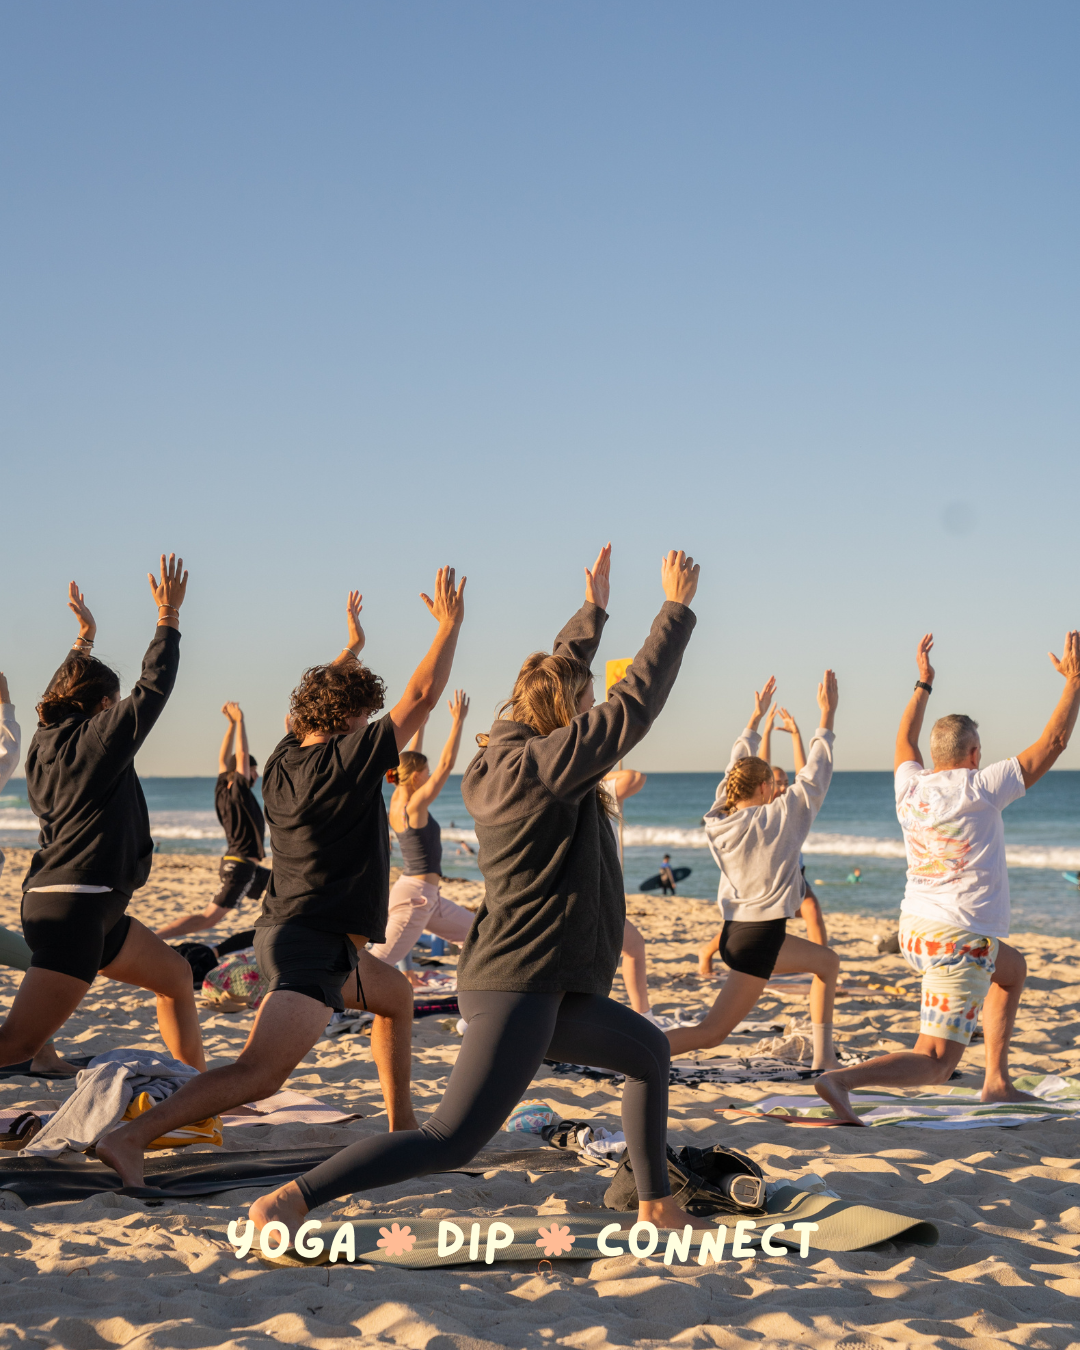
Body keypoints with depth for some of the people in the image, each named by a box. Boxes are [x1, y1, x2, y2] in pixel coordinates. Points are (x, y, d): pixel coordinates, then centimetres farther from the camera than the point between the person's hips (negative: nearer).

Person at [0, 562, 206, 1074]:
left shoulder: (47, 740, 14)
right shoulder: (97, 740, -7)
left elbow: (64, 692, 34)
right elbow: (152, 687, -5)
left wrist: (85, 635, 44)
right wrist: (169, 616, 2)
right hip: (76, 906, -10)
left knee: (176, 976, 22)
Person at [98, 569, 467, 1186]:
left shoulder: (286, 759, 8)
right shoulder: (346, 762, -14)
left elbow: (323, 697, 30)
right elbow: (423, 695, -10)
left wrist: (352, 647, 42)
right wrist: (450, 624, 1)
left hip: (286, 929, 10)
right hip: (314, 947, -10)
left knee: (396, 994, 32)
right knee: (260, 1074, -21)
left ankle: (401, 1122, 39)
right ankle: (130, 1138, -30)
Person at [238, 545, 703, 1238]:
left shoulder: (500, 761, 12)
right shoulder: (543, 765, -13)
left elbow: (554, 679, 29)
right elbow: (635, 704, -10)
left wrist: (593, 611, 38)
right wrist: (677, 608, -1)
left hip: (552, 993, 11)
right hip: (522, 986, -11)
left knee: (649, 1052, 27)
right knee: (453, 1140, -15)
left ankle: (657, 1205, 32)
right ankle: (289, 1201, -20)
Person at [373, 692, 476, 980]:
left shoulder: (396, 802, 6)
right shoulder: (415, 806, -15)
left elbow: (410, 761, 19)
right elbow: (447, 764, -17)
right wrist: (458, 721, -13)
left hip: (426, 897, 10)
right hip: (415, 894, -10)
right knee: (378, 961, -10)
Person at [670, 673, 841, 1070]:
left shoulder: (720, 819, 4)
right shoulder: (777, 817, -11)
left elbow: (737, 769, 20)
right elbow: (814, 774, -2)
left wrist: (755, 719, 29)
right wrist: (827, 717, 4)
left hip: (736, 930, 9)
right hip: (759, 937, -9)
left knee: (826, 961, 23)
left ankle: (823, 1055, 24)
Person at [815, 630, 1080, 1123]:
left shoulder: (910, 786, 4)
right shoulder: (978, 788, -13)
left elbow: (905, 740, 28)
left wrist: (924, 683, 36)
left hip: (914, 932, 8)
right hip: (959, 939, -8)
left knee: (1013, 968, 33)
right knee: (935, 1063, -8)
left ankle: (996, 1081, 29)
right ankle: (841, 1080, -28)